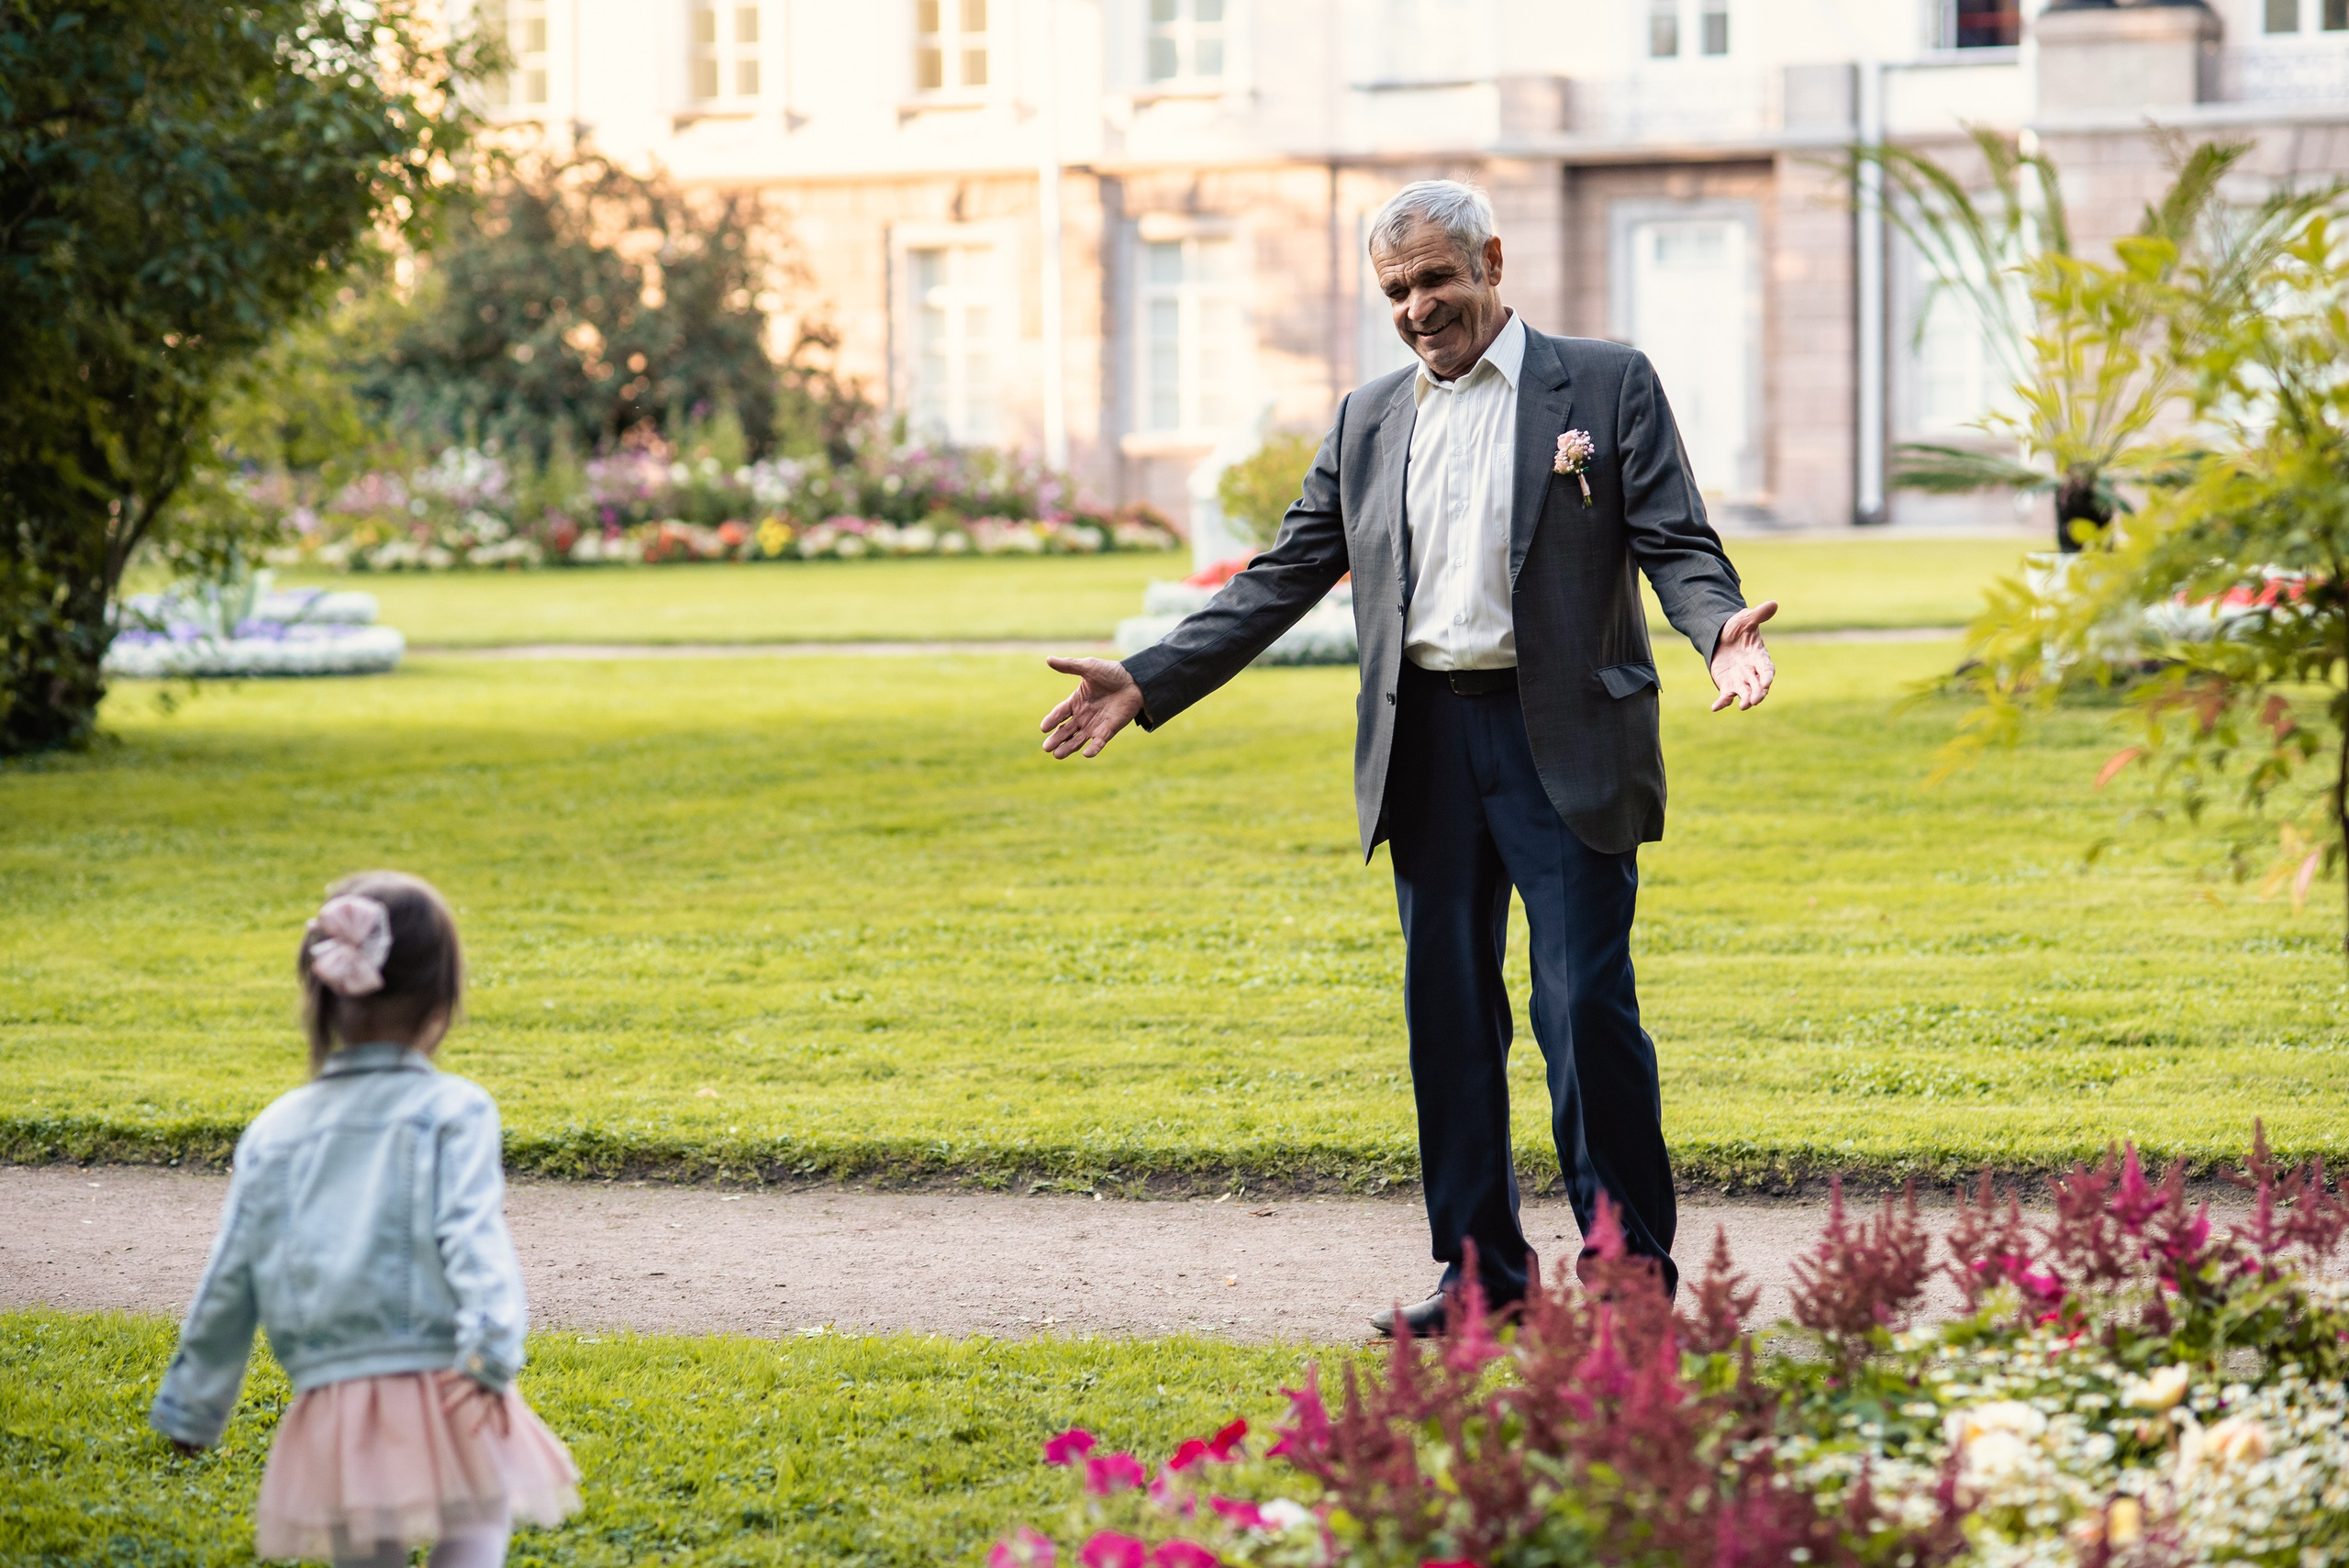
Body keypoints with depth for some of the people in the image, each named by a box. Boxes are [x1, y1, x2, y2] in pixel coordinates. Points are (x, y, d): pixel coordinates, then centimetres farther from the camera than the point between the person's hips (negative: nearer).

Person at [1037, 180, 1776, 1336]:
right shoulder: (1368, 420, 15)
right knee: (1447, 1013, 7)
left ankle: (1632, 1269, 5)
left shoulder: (1606, 385, 2)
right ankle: (1481, 1265, 15)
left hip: (1562, 740, -5)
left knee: (1587, 1008, -6)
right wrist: (1149, 681, 7)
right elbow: (1285, 576, 15)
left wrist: (1721, 630, -26)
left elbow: (1676, 543, -4)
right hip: (1426, 743, 5)